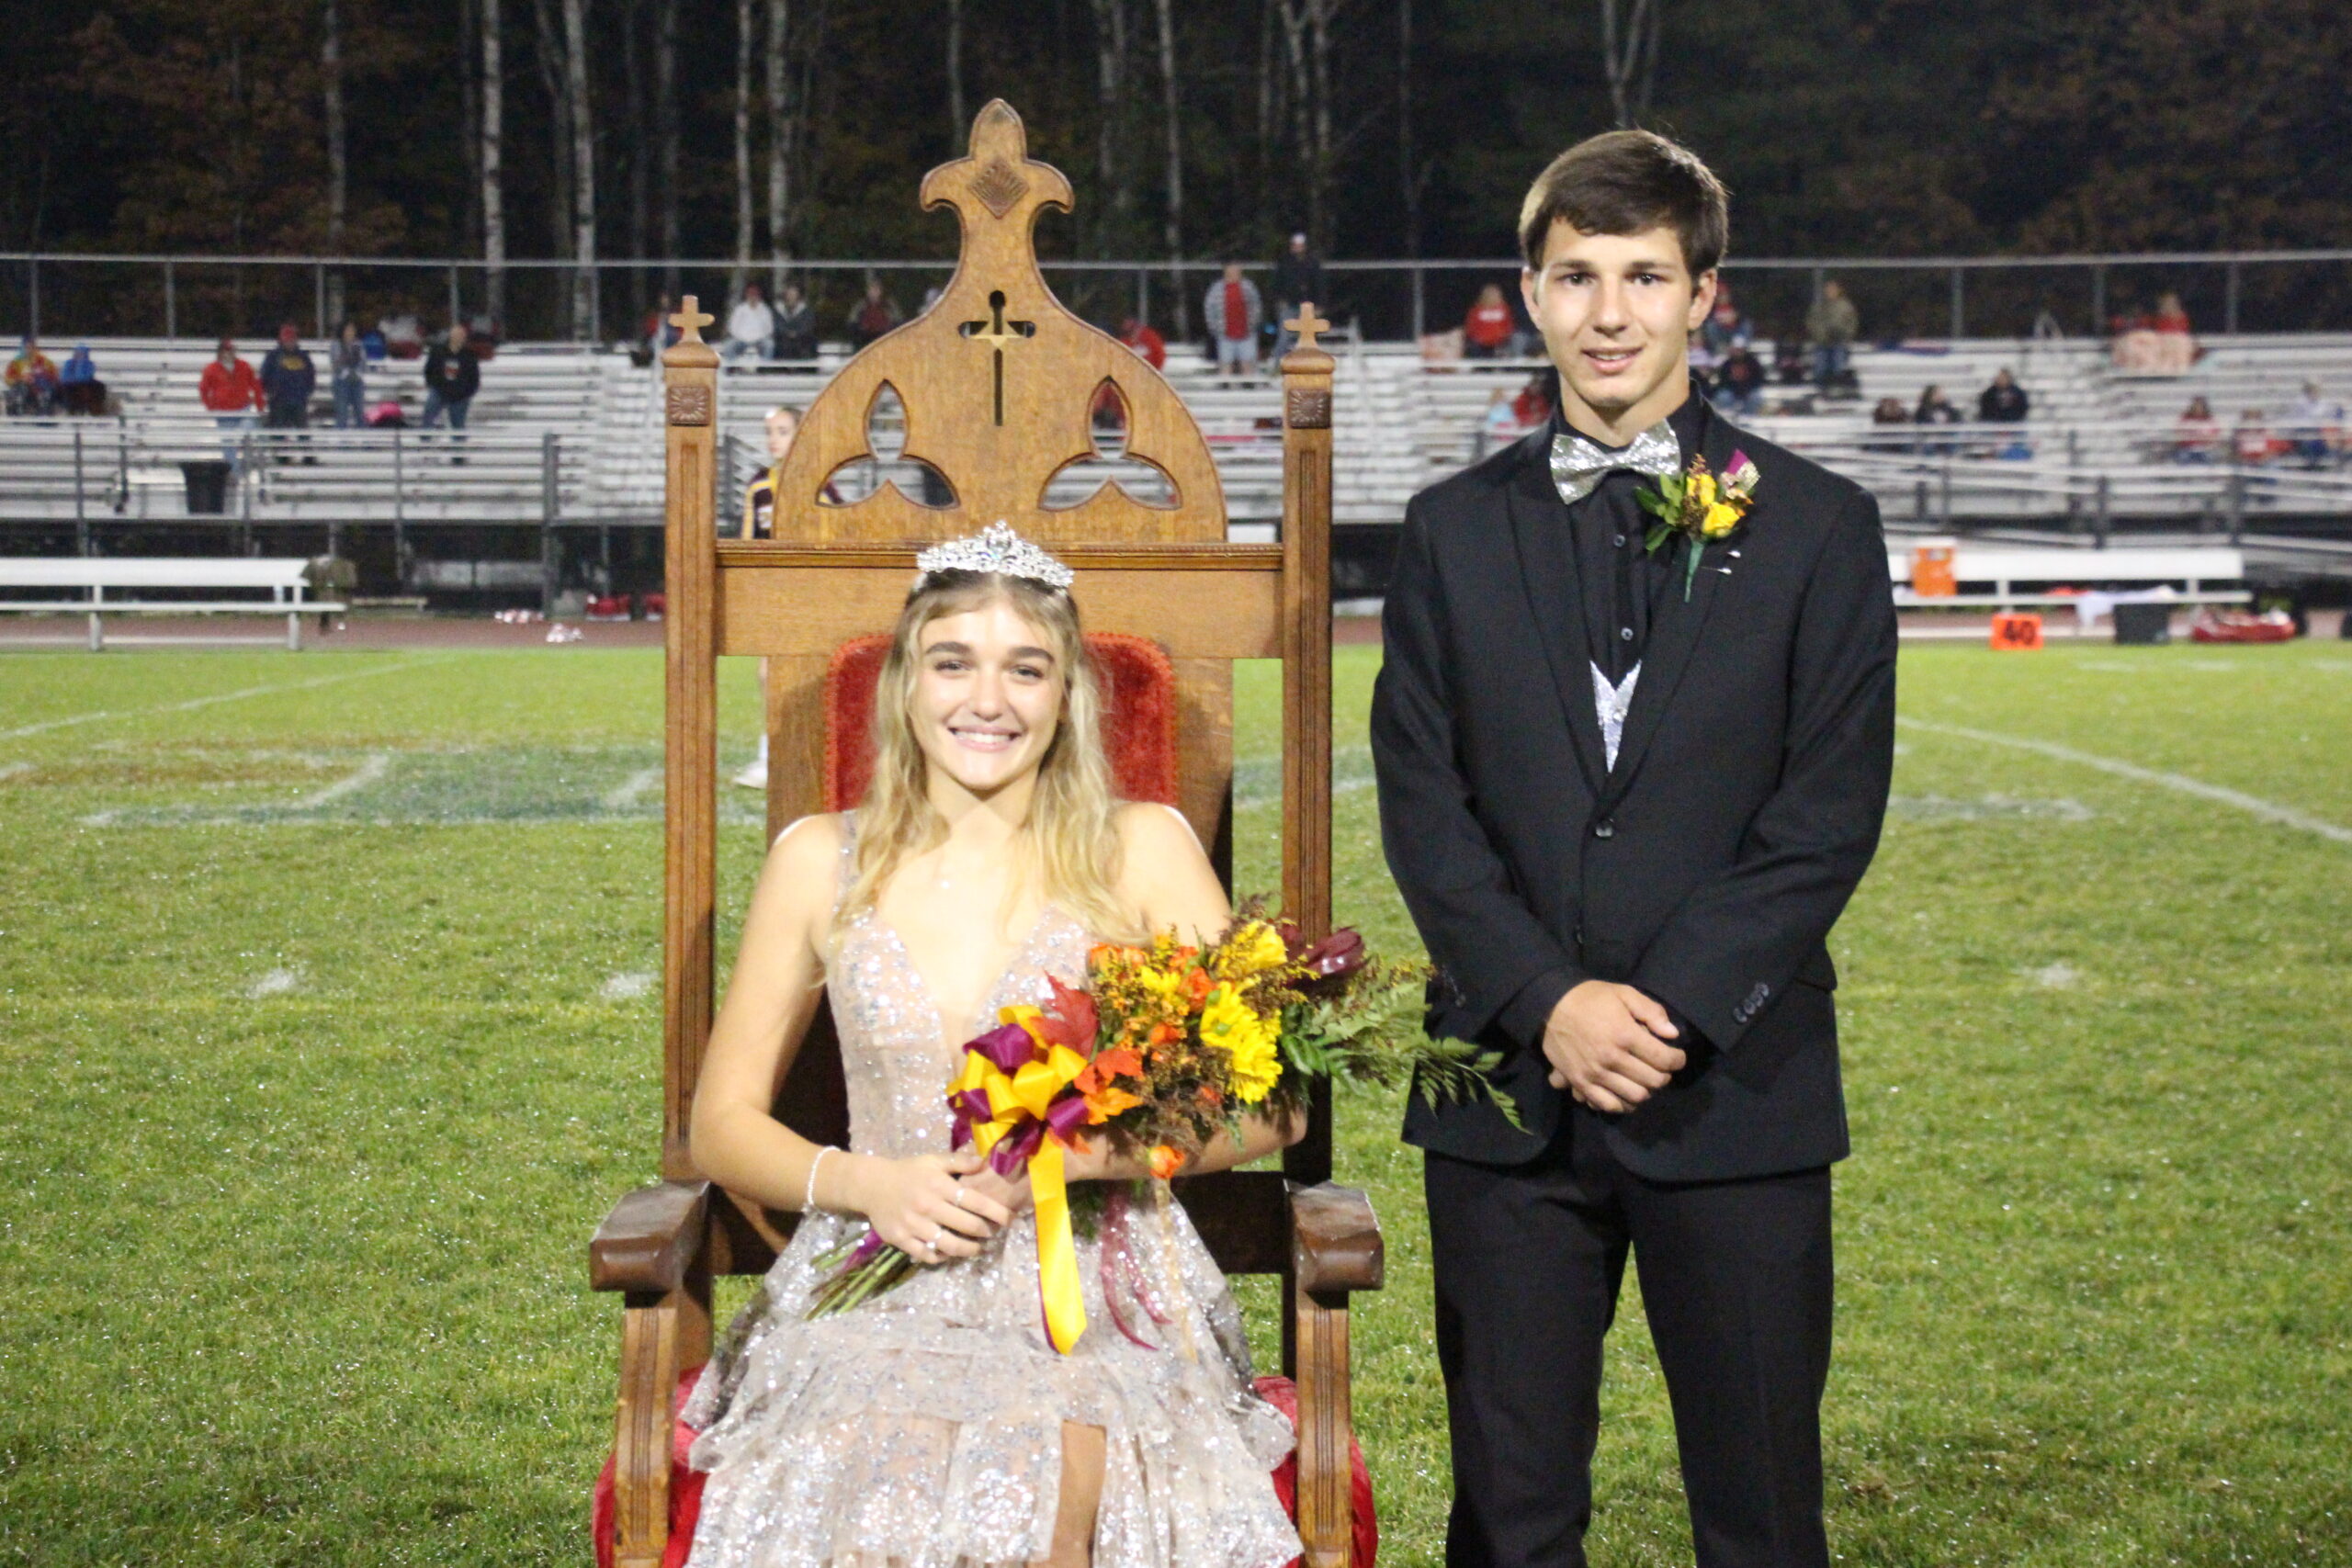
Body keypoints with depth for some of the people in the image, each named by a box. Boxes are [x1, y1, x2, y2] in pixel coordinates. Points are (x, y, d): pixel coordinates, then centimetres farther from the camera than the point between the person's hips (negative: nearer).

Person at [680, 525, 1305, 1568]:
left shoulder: (1139, 851, 4)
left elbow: (1265, 1105, 1)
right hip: (880, 1294, 1)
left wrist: (1066, 1157, -13)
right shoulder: (823, 861, 9)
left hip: (1096, 1293, 0)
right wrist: (864, 1183, -8)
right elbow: (724, 1122, 12)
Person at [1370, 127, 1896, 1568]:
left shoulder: (1816, 525, 3)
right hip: (1508, 1093, 2)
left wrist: (1673, 1006, -13)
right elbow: (1422, 801, 2)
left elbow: (1830, 811, -4)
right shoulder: (1455, 530, 9)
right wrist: (1548, 1001, -11)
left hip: (1735, 1086, -1)